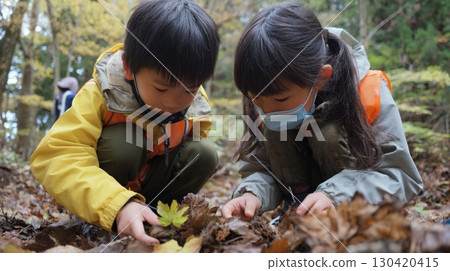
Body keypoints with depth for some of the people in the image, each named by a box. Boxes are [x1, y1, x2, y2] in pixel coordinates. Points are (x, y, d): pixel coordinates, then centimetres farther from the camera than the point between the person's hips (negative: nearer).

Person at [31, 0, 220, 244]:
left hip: (152, 186, 4)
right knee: (122, 141, -33)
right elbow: (55, 156, -41)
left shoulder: (197, 107, -17)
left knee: (204, 153, -18)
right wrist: (116, 206, -57)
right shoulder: (100, 94, -30)